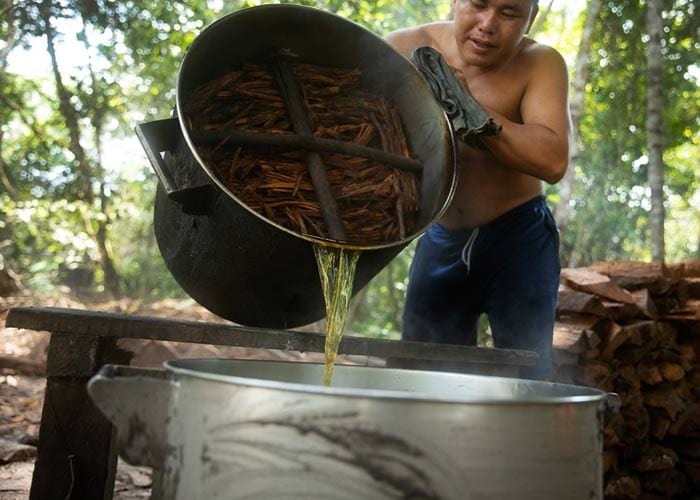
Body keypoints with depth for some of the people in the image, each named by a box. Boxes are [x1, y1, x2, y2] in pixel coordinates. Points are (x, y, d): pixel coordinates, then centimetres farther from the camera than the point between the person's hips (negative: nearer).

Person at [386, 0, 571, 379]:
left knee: (524, 376, -5)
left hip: (518, 238, -2)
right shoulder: (406, 48, -9)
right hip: (441, 239, 3)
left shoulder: (540, 64, -15)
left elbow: (553, 161, -29)